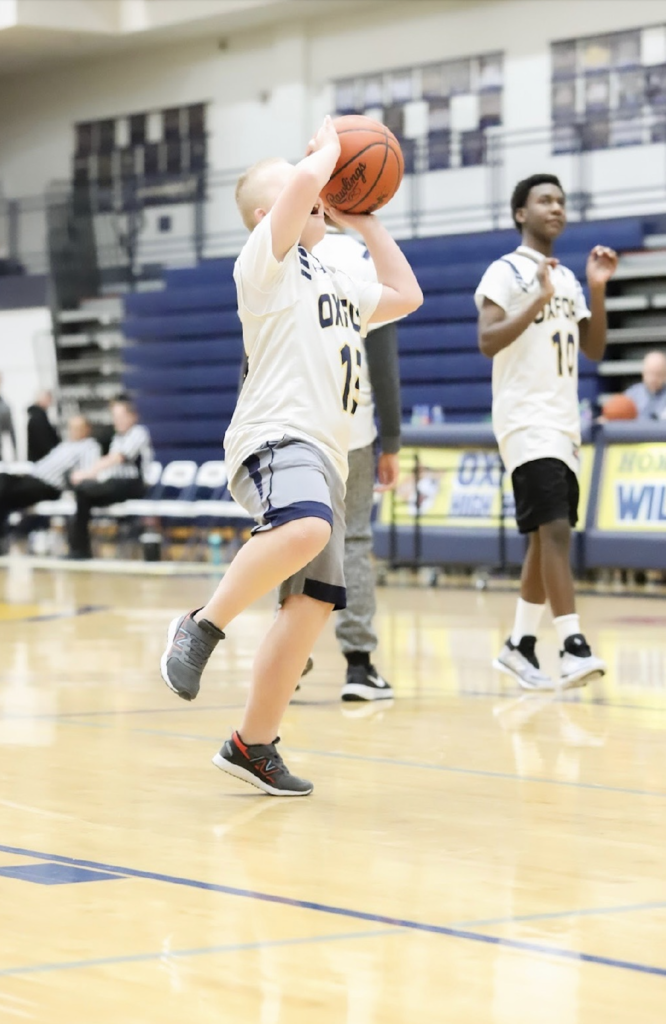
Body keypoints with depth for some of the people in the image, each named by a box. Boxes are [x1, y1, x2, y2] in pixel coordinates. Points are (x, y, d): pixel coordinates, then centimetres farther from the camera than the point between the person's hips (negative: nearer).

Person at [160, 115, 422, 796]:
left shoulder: (334, 285, 29)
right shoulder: (267, 259, 4)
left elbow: (405, 297, 38)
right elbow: (307, 179, -12)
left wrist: (365, 223, 33)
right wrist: (329, 143, 9)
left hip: (325, 457, 9)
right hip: (276, 437, -9)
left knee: (312, 602, -1)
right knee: (306, 530, -39)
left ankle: (253, 745, 6)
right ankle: (203, 627, -22)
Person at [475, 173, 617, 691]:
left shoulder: (567, 279, 17)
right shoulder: (506, 272, -7)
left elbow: (594, 348, 14)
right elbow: (488, 341, -18)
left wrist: (598, 288, 2)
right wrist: (540, 300, -25)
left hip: (564, 424, 8)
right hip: (527, 421, -8)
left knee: (545, 537, 11)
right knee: (555, 529, -19)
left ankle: (519, 646, 20)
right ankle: (574, 648, -24)